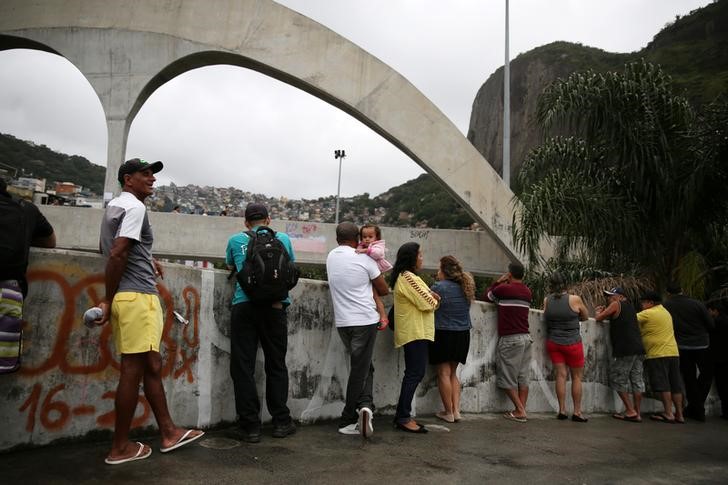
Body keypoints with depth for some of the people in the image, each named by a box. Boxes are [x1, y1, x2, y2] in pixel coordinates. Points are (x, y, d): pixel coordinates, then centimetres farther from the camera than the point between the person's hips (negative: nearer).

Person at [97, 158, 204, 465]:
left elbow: (108, 249, 31)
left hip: (135, 296, 10)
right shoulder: (135, 207, -9)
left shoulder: (115, 205, 20)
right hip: (137, 296, -10)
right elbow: (117, 255, -18)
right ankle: (120, 448, 7)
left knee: (152, 367, 12)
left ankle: (169, 433, 19)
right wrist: (108, 300, -14)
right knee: (134, 370, -3)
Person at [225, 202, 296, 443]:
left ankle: (250, 426, 8)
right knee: (276, 365, 12)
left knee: (243, 367, 6)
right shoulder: (283, 238, 13)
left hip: (244, 305, -1)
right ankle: (281, 422, 19)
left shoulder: (236, 240, 12)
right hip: (275, 306, 1)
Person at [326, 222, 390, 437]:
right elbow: (384, 290, 3)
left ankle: (364, 405, 3)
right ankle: (348, 421, 4)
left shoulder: (331, 256, 7)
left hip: (342, 322, 5)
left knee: (362, 366, 16)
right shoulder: (364, 259, -7)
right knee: (360, 369, 2)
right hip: (365, 320, -5)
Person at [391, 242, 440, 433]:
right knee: (415, 373, -8)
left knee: (414, 373, 13)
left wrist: (430, 296, -3)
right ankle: (403, 417, -4)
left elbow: (421, 300, 17)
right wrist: (434, 300, 4)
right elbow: (426, 303, -17)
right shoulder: (407, 277, -15)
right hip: (415, 332, -11)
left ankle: (402, 415, 18)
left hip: (415, 331, 11)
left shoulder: (406, 276, 18)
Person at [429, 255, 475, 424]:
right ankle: (456, 410, 14)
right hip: (463, 334, 6)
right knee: (453, 373, 16)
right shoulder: (466, 287, 4)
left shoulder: (439, 287, -15)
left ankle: (448, 412, 8)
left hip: (444, 334, -6)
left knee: (444, 373, 4)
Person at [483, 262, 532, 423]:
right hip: (526, 337, 7)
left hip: (510, 339, -6)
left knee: (507, 378, 3)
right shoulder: (527, 292, 10)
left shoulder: (504, 289, -9)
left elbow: (486, 296, 7)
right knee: (523, 377, 9)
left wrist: (498, 282, 14)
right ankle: (522, 411, 11)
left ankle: (520, 411, 3)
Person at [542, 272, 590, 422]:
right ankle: (577, 412, 13)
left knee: (561, 375, 7)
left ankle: (562, 410, 8)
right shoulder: (575, 299, -11)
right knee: (577, 377, 9)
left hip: (553, 342, 3)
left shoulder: (547, 300, -4)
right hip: (572, 343, -2)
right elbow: (585, 317, 3)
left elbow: (547, 318, 5)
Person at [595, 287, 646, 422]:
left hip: (624, 350, -8)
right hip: (638, 349, 8)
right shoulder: (630, 306, 20)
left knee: (618, 379, 2)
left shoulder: (616, 304, -2)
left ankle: (630, 411, 0)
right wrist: (605, 311, 18)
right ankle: (637, 414, 10)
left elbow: (598, 318, -1)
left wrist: (599, 313, 19)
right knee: (637, 380, 7)